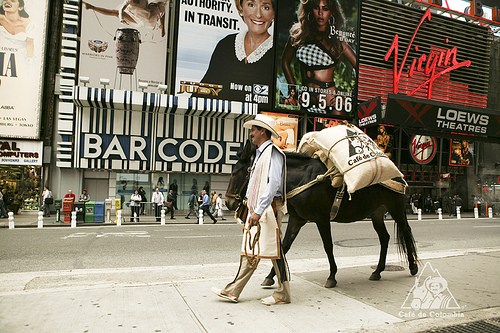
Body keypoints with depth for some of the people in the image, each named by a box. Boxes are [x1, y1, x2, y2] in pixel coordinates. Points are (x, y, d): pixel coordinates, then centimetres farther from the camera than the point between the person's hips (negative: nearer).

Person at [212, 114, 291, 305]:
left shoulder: (272, 152, -11)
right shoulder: (259, 153, 18)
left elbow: (273, 184, -22)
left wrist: (258, 211, -26)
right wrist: (250, 206, 18)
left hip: (269, 209, -9)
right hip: (255, 210, 9)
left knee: (274, 250, -1)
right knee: (250, 251, 11)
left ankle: (283, 294, 13)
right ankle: (232, 292, 17)